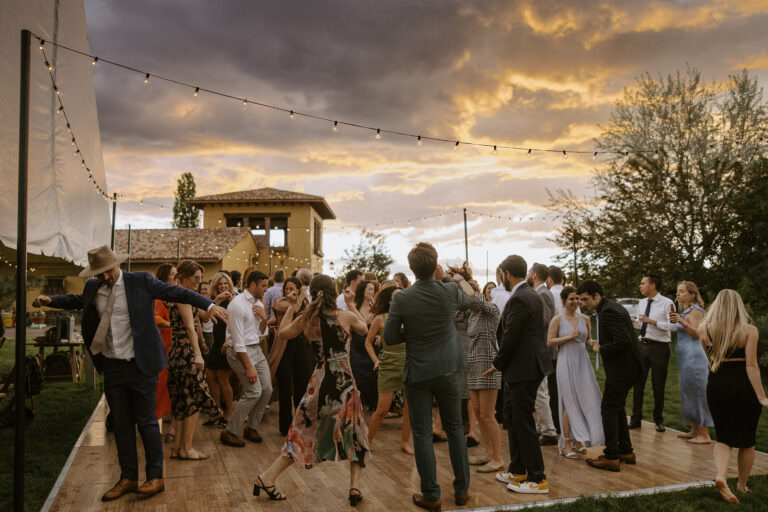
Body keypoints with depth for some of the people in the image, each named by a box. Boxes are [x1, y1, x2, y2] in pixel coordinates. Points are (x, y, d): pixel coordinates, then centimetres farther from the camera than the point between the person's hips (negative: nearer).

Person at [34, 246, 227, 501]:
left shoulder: (141, 281, -8)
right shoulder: (93, 288, 8)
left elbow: (176, 292, -11)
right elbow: (78, 300, 30)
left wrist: (209, 305, -22)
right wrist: (50, 300, 17)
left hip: (140, 365, -5)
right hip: (112, 367, 5)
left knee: (146, 421, 3)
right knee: (122, 424, 12)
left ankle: (156, 477, 15)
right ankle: (128, 478, 25)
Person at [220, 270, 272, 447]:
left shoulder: (259, 303, 11)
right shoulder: (238, 305, -15)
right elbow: (238, 339, -18)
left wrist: (264, 319, -4)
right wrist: (249, 367, -20)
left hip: (256, 349, 8)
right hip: (240, 351, -8)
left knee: (267, 389, 3)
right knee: (253, 391, -14)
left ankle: (251, 427, 20)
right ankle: (230, 432, -1)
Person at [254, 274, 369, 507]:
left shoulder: (306, 319, -2)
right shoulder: (346, 316, -6)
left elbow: (284, 332, 15)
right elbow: (364, 329, 15)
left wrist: (292, 308, 22)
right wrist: (352, 305, 21)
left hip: (320, 380, 2)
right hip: (344, 380, -2)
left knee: (305, 432, 15)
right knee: (354, 433, 16)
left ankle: (267, 478, 13)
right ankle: (355, 487, 15)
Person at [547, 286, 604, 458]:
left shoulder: (584, 318, 8)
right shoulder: (558, 319, -4)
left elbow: (589, 339, 19)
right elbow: (550, 341, -7)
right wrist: (568, 337, -16)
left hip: (583, 362, 4)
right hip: (566, 363, -4)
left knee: (587, 401, 4)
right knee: (569, 403, 1)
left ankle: (579, 441, 20)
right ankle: (566, 445, 11)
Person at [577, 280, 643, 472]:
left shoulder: (608, 312, -19)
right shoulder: (612, 307, 13)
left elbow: (623, 341, -27)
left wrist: (601, 348, -13)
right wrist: (601, 344, 8)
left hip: (622, 368, -10)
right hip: (627, 367, 10)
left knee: (609, 409, -3)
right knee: (616, 408, 18)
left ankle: (611, 458, 3)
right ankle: (626, 452, 27)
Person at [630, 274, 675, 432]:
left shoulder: (667, 304, -9)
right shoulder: (642, 303, 11)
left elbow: (672, 326, -15)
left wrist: (653, 321, -22)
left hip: (659, 347, -5)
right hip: (642, 346, 5)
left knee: (658, 385, 6)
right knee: (638, 383, 7)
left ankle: (658, 420, 22)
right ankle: (636, 419, 16)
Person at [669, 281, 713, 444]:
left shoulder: (695, 310, -11)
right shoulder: (686, 311, 17)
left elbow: (696, 333, -22)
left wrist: (682, 322, -33)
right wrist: (675, 322, 16)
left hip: (693, 356, -10)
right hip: (686, 356, 10)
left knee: (697, 392, -6)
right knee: (689, 393, 14)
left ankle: (704, 435, -1)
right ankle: (694, 430, 22)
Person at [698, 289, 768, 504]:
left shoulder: (706, 329, -2)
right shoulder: (749, 330, -10)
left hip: (716, 387, 2)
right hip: (744, 388, -2)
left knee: (723, 438, 11)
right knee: (747, 440, 16)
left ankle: (720, 476, -12)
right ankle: (742, 484, 28)